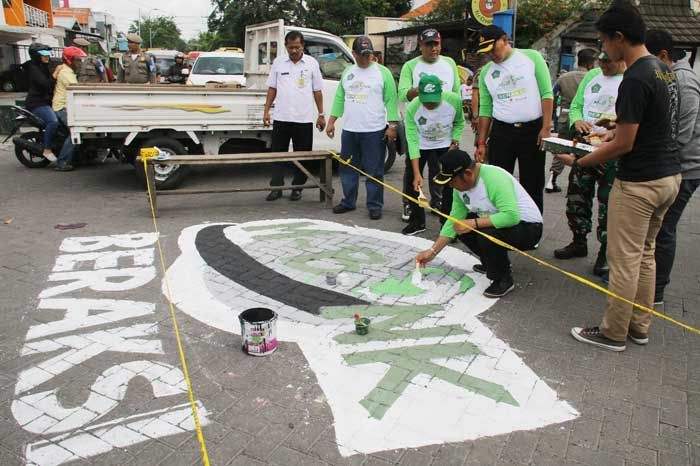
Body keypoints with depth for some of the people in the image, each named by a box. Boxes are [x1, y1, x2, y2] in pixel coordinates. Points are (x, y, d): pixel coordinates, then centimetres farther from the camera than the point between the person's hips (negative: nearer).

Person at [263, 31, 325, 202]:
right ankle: (276, 187, 12)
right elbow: (272, 88, 10)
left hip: (304, 118, -1)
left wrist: (321, 114, 1)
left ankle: (297, 188, 17)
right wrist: (266, 110, 4)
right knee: (278, 153, 5)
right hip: (281, 117, 1)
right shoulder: (278, 62, 6)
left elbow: (317, 91, 4)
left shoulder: (312, 63, 2)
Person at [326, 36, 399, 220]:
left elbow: (391, 100, -5)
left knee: (374, 172, 0)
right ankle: (348, 202, 24)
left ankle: (374, 206, 9)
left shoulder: (383, 72, -1)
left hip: (374, 131, -5)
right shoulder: (347, 72, 13)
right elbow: (339, 98, 16)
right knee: (348, 169, 11)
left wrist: (393, 125, -12)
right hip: (349, 130, 5)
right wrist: (331, 121, 10)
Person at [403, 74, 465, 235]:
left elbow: (459, 123, -2)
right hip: (421, 146, 0)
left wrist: (454, 143, -14)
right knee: (413, 182, -1)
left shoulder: (454, 100, -24)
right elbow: (412, 141, -28)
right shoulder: (412, 109, -29)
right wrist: (417, 174, -33)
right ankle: (417, 221, 17)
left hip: (446, 145, 0)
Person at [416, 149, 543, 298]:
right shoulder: (461, 186, -4)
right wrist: (432, 251, -3)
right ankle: (492, 263, 18)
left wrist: (474, 223, -33)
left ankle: (504, 280, -8)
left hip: (529, 227, -9)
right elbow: (454, 221, 1)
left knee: (487, 234, -33)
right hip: (503, 223, 9)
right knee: (461, 226, 2)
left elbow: (511, 216, -39)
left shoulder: (494, 178, -30)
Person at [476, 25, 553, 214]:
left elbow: (546, 94, -5)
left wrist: (546, 128, -12)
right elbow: (485, 109, 9)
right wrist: (481, 142, 4)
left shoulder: (531, 57, -1)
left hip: (533, 130, -2)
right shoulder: (486, 72, 7)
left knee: (532, 185, 5)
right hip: (501, 131, 3)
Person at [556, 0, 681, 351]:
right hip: (669, 176, 10)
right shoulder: (665, 70, 9)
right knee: (645, 254, 17)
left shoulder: (635, 80, -20)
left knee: (624, 261, 1)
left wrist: (578, 162, -8)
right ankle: (639, 327, 28)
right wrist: (612, 132, 19)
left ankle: (613, 334, 14)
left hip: (639, 182, -10)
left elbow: (624, 145, -19)